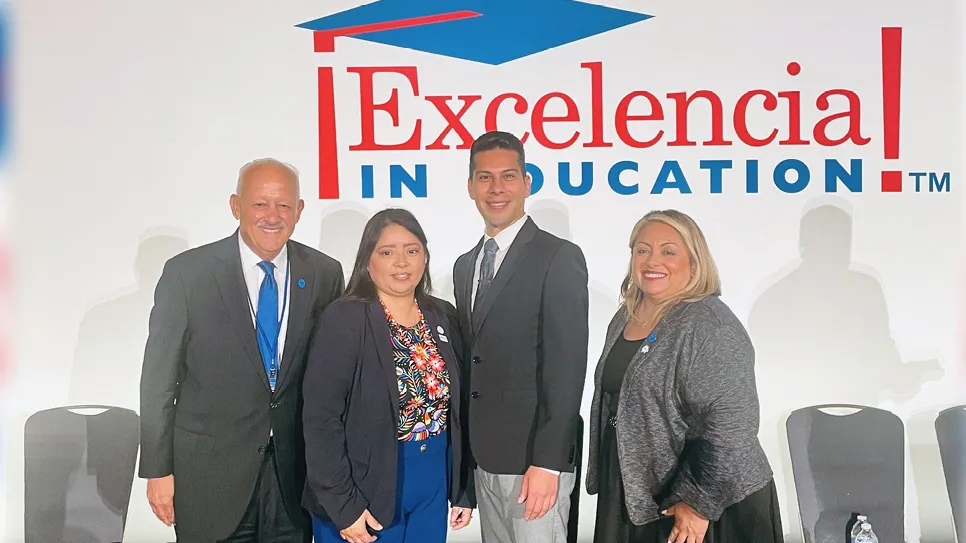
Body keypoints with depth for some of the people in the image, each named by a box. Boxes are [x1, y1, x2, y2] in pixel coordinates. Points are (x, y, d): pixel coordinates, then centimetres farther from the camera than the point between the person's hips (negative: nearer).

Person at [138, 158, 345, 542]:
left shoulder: (324, 275, -1)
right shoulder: (187, 273, -7)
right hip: (210, 473, -2)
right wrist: (158, 469, -4)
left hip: (295, 474, 2)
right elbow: (159, 379, -4)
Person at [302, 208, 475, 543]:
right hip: (364, 488, -5)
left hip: (433, 485, 5)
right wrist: (343, 505, -17)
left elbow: (457, 408, 9)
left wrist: (464, 489, 9)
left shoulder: (443, 317, 4)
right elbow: (321, 419, -15)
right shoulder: (343, 320, -12)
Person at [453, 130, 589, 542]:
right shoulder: (465, 266, 12)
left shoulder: (559, 258, -10)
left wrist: (546, 462, -20)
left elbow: (566, 366, -16)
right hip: (483, 457, 7)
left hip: (533, 458, -7)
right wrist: (468, 451, 12)